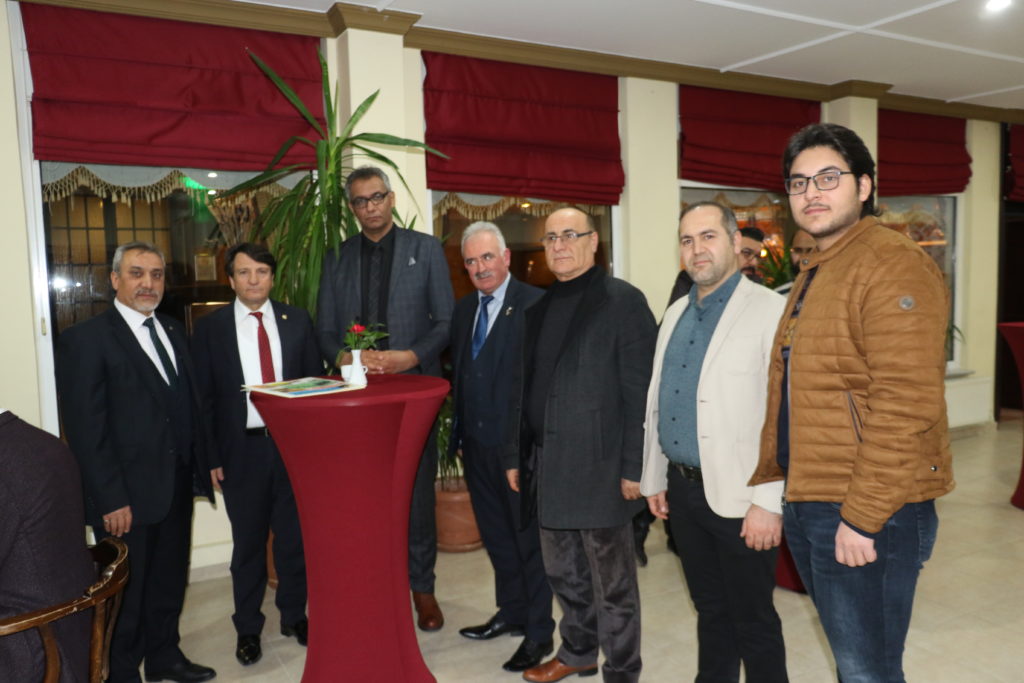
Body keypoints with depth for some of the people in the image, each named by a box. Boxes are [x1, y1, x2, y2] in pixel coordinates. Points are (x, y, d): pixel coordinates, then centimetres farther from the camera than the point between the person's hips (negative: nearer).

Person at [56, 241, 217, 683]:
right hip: (127, 497, -6)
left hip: (177, 488, 6)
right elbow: (85, 429, -14)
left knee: (170, 581, 19)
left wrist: (200, 469, 6)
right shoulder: (85, 339, -10)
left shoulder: (172, 331, 11)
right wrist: (111, 500, -16)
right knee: (127, 591, 10)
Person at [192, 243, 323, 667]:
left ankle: (294, 616, 32)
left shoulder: (297, 321, 3)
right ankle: (247, 627, 29)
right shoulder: (210, 328, -1)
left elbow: (315, 382, 4)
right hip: (241, 451, -1)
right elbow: (203, 398, 0)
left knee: (294, 537, 13)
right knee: (247, 543, 11)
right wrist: (211, 457, -5)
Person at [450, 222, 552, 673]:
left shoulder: (535, 305, -14)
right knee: (496, 534, 20)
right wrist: (459, 427, 8)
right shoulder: (463, 310, 11)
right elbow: (458, 372, 14)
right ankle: (512, 612, 40)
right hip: (477, 442, 7)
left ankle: (539, 632, 25)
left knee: (529, 537, 8)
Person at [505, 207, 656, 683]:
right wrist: (516, 456, 12)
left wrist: (634, 467, -15)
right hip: (547, 468, 7)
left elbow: (639, 390, -12)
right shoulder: (539, 308, 12)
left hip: (598, 467, -6)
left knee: (611, 581, 7)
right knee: (562, 572, 20)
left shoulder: (623, 301, -7)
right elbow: (524, 387, 14)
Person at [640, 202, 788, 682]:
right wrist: (654, 478, 15)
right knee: (709, 609, 21)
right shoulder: (675, 314, 11)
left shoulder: (771, 310, -12)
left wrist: (769, 502, -19)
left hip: (738, 497, -6)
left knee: (753, 623, 9)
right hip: (682, 490, 7)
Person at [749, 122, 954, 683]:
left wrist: (862, 516, -22)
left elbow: (906, 405, -22)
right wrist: (764, 483, 15)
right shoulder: (813, 275, 16)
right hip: (806, 506, 8)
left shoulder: (894, 267, -13)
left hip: (868, 514, -8)